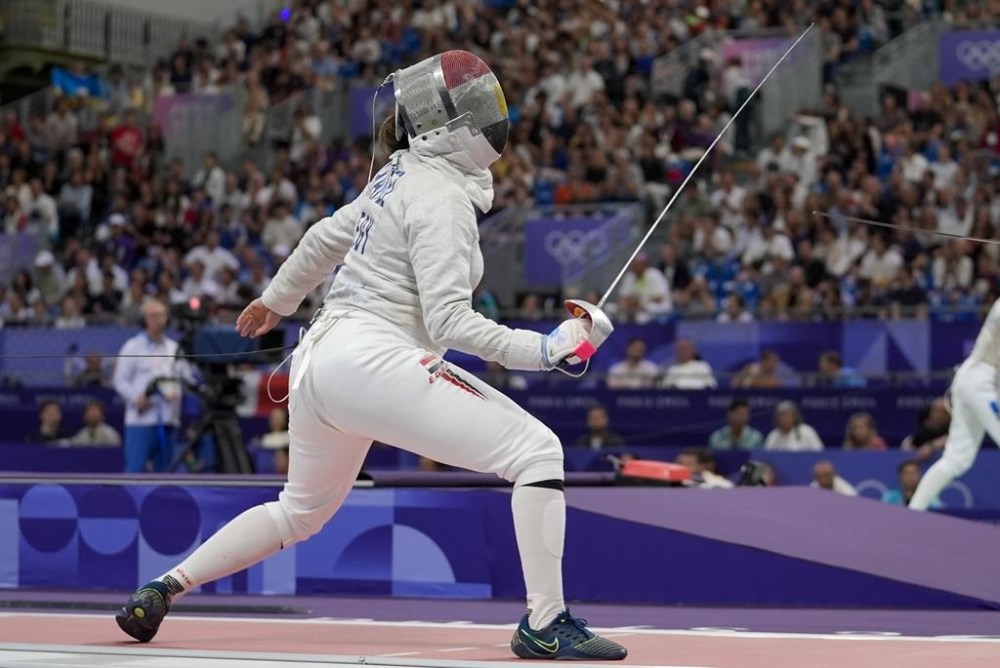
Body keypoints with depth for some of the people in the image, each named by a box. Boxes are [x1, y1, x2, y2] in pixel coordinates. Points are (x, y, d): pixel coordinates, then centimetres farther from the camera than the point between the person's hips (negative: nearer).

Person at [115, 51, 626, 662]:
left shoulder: (402, 175, 14)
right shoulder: (440, 198, -12)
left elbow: (329, 235, 28)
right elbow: (449, 320, -18)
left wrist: (276, 298, 42)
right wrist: (544, 350, -22)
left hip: (322, 358, 10)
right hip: (375, 363, -10)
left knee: (302, 511, 30)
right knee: (537, 451, -11)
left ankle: (161, 591, 27)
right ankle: (546, 626, -15)